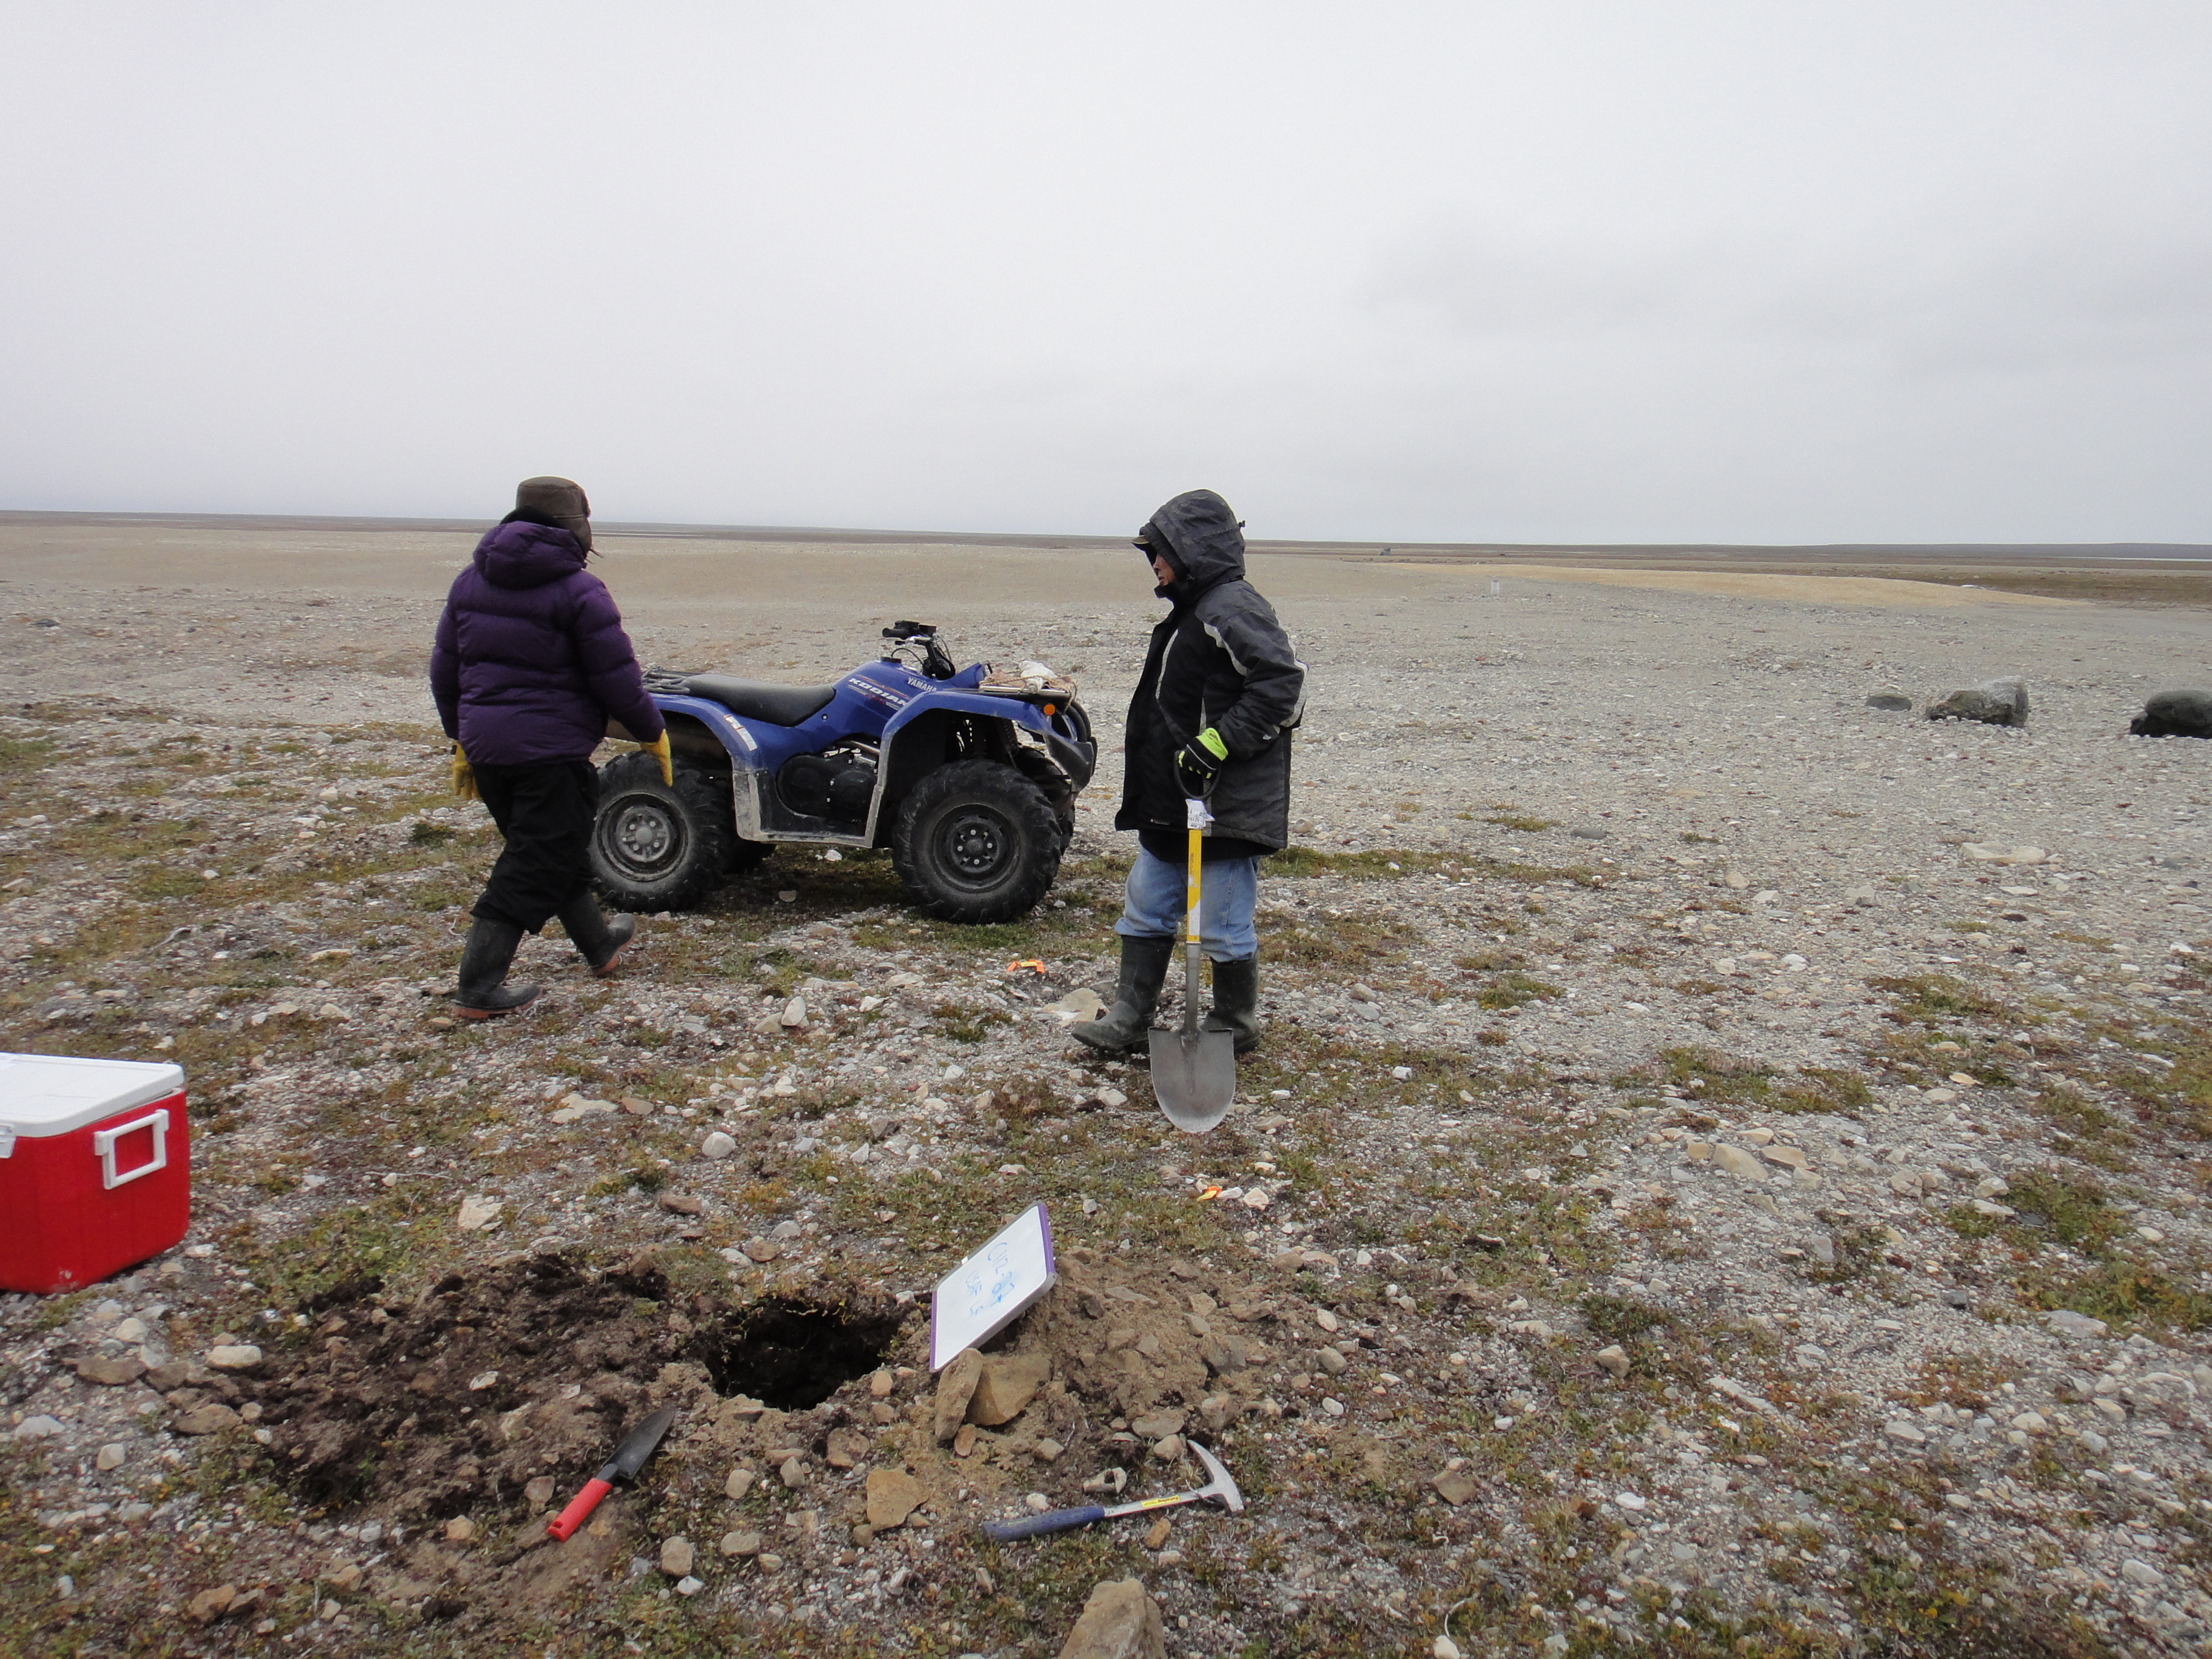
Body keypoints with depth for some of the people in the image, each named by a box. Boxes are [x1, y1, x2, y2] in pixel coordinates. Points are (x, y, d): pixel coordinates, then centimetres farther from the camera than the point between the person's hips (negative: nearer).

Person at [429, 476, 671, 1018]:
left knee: (558, 849, 21)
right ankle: (477, 989, 1)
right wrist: (654, 733, 2)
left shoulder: (471, 581, 10)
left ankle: (599, 943, 37)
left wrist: (462, 740, 22)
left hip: (485, 744, 8)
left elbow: (445, 669, 14)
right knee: (534, 867, 0)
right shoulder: (578, 591, -12)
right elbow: (616, 679, -11)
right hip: (550, 748, -8)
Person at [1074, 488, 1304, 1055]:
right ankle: (1128, 1020, 25)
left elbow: (1285, 685, -25)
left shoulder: (1233, 608, -16)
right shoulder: (1192, 611, 15)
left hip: (1227, 804, -10)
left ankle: (1234, 1031, 21)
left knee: (1223, 926, 2)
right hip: (1172, 799, 11)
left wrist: (1217, 744, -27)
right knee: (1145, 907, 15)